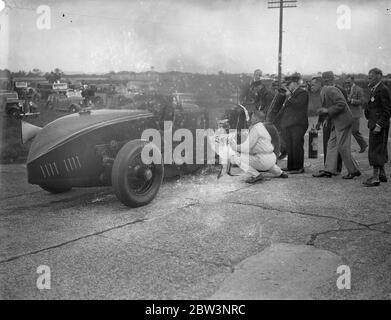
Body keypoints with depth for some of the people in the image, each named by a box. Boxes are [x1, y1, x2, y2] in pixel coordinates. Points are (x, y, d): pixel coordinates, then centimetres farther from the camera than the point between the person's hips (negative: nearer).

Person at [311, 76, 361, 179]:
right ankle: (328, 170, 9)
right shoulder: (323, 93, 17)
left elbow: (341, 104, -21)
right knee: (331, 145, 7)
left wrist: (328, 111, -17)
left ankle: (354, 171, 5)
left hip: (343, 121, -10)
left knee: (342, 147, -6)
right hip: (336, 123, 10)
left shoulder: (330, 90, -14)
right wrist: (323, 111, 3)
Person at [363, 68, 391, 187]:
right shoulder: (375, 89, 15)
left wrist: (379, 125, -21)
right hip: (374, 124, 10)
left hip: (379, 126, -10)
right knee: (380, 151, 16)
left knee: (375, 151, -6)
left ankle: (375, 178, -2)